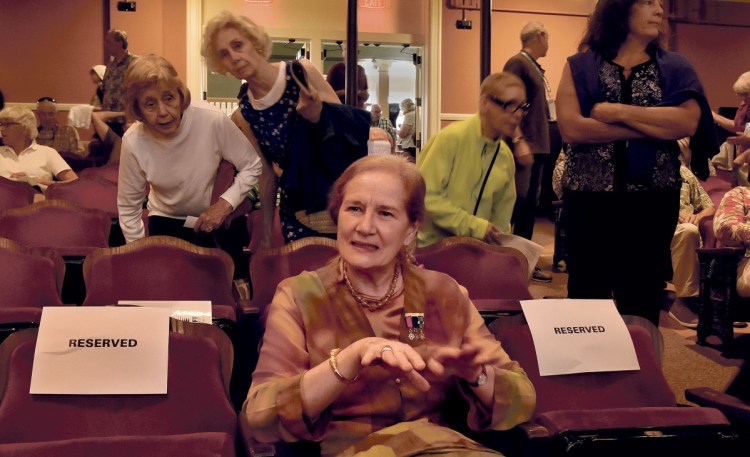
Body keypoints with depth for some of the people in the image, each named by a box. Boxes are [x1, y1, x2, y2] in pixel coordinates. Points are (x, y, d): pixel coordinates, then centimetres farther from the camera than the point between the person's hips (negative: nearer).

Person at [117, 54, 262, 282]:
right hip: (167, 221, 1)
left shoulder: (213, 120, -27)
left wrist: (225, 204, -24)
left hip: (221, 218, -1)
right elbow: (128, 208, -8)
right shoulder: (133, 143, -22)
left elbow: (252, 166, -12)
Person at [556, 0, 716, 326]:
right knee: (587, 296, 8)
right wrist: (655, 127, -13)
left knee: (643, 298, 10)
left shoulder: (674, 68, 7)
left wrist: (617, 111, -14)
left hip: (652, 200, 2)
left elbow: (688, 122, -11)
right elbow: (571, 128, -14)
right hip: (588, 198, -1)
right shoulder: (581, 66, 2)